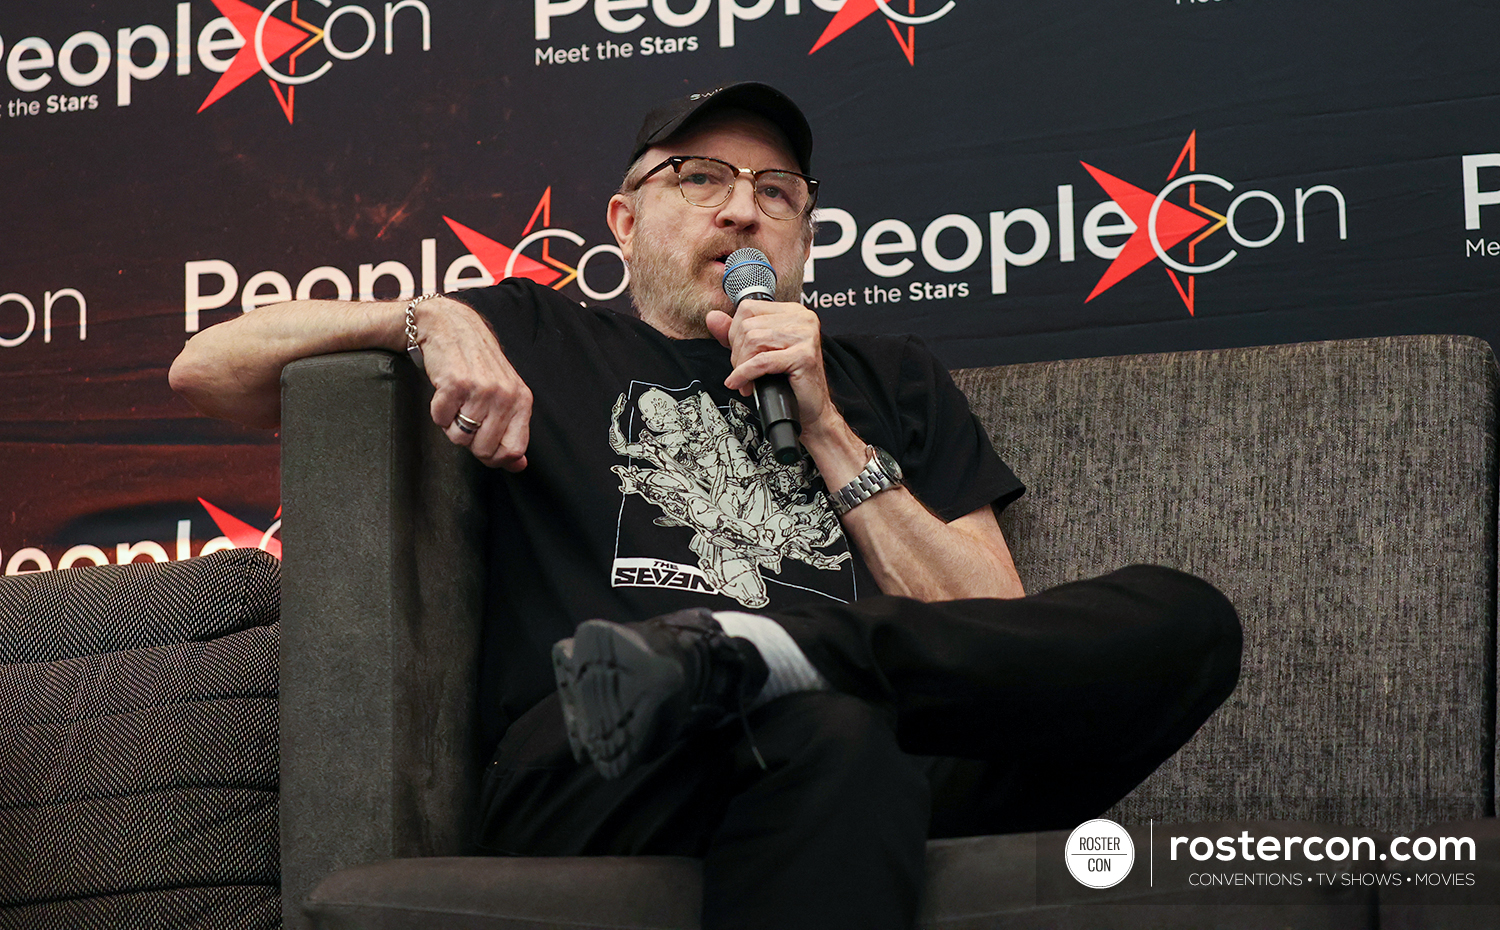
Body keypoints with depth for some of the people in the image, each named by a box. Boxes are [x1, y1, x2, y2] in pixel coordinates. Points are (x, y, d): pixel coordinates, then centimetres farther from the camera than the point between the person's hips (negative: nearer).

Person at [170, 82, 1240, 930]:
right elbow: (208, 369, 23)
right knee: (832, 736, -40)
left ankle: (730, 656, -29)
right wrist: (431, 316, 6)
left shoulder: (890, 381, 32)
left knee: (1184, 620, -24)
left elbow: (1002, 634, 17)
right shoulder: (537, 340, 26)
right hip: (586, 771, -4)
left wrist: (824, 428, 11)